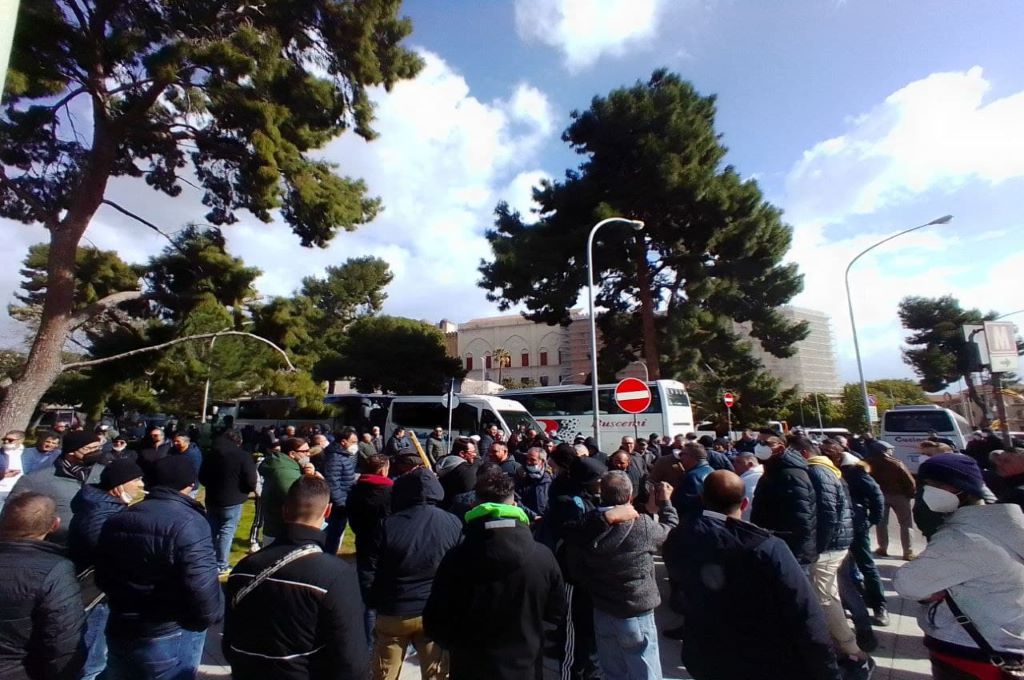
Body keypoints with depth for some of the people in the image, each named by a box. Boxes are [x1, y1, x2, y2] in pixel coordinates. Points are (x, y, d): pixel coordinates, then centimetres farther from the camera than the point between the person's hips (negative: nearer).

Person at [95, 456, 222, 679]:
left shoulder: (115, 520, 1)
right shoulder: (189, 524, -26)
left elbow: (102, 579, 13)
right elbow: (203, 589, -29)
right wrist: (211, 617, -8)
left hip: (119, 631, 7)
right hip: (170, 638, -6)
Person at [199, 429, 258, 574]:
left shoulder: (211, 454, 6)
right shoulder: (244, 457, -15)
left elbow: (201, 477, 14)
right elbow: (251, 482, -16)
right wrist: (250, 489, 5)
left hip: (212, 499, 6)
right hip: (232, 501, -6)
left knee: (212, 531, 18)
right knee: (227, 532, 3)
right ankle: (221, 565, 8)